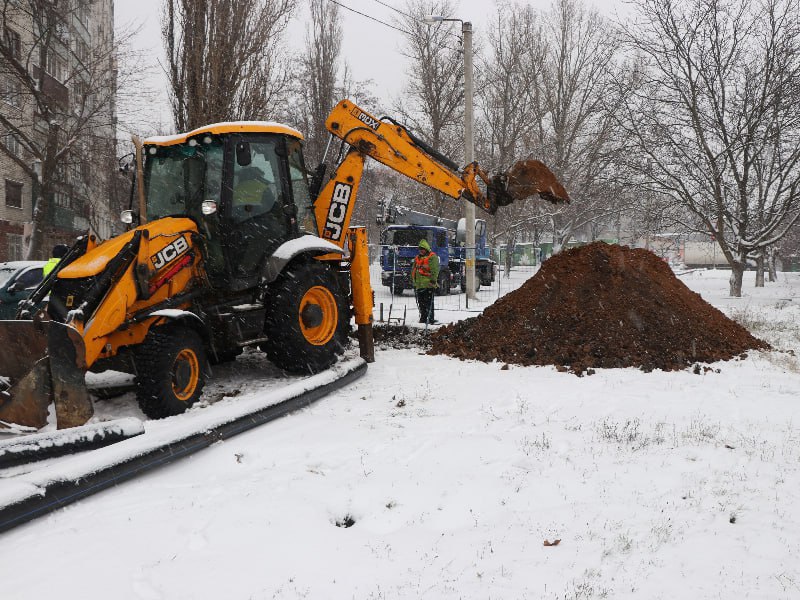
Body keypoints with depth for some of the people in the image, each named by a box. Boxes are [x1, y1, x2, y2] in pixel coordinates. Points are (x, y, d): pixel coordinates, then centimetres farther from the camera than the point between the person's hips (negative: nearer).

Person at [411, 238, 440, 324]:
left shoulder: (432, 257, -3)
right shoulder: (417, 258, 21)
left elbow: (435, 270, -11)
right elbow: (413, 270, 26)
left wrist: (433, 280, -18)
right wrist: (413, 281, 22)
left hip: (428, 285, -7)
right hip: (419, 285, 7)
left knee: (428, 303, -8)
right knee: (421, 303, 10)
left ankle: (430, 319, -5)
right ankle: (423, 318, 18)